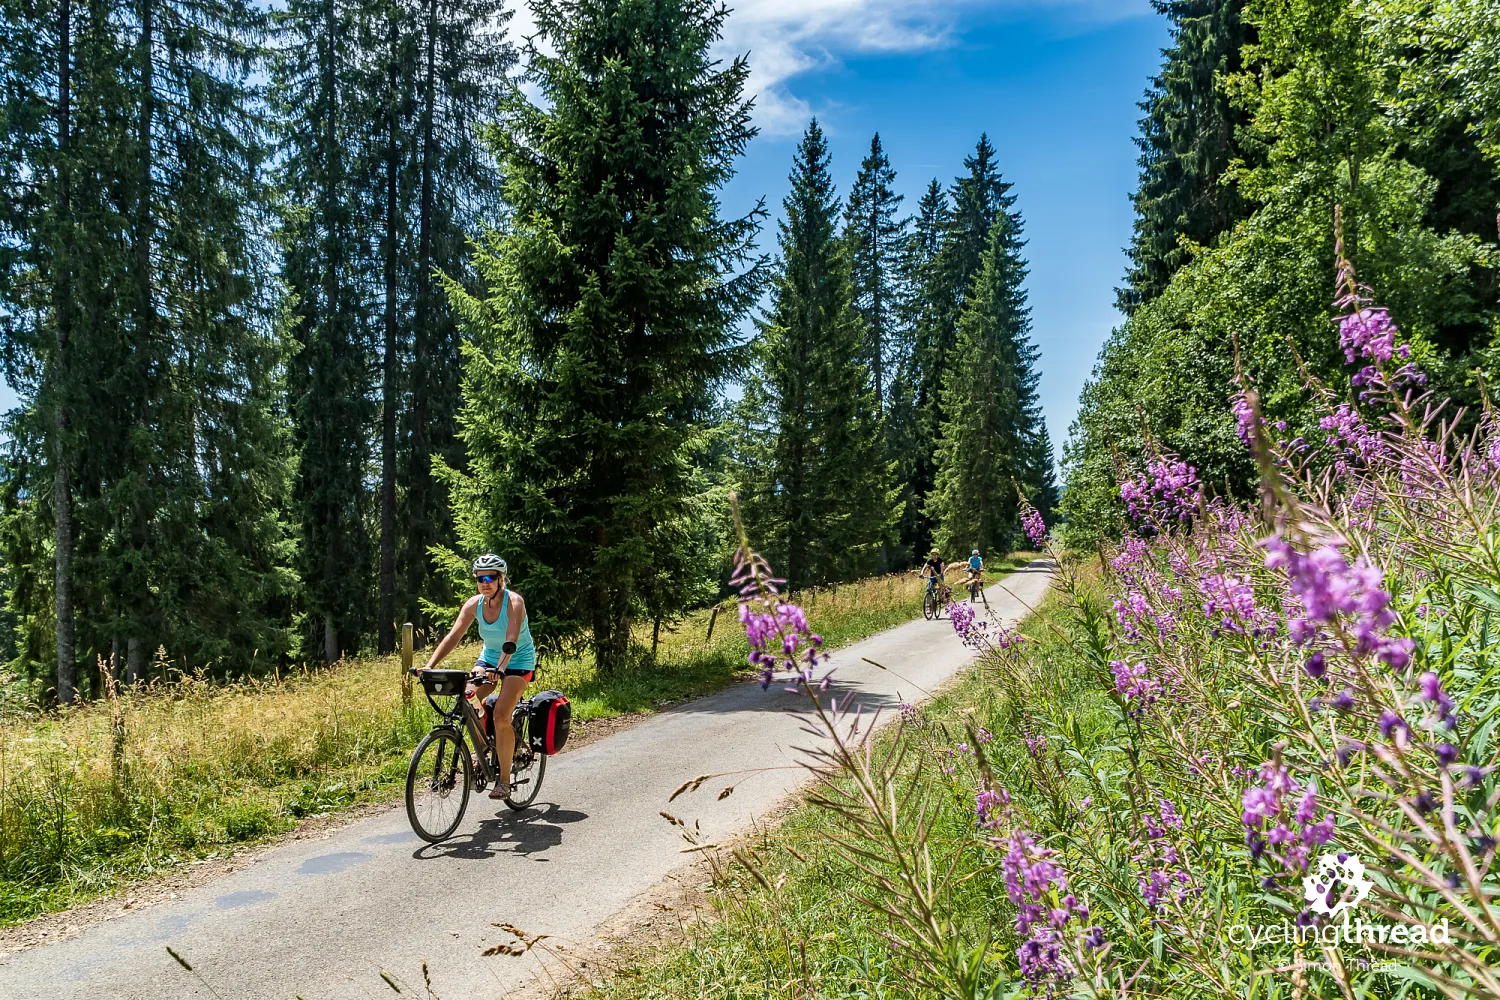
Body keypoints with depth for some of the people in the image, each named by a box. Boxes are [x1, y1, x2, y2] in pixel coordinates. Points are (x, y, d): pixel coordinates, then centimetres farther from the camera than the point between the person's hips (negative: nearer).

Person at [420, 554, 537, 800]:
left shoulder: (514, 602, -24)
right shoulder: (474, 604, -11)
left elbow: (511, 641, -36)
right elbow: (453, 636, -17)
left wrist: (499, 669, -52)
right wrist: (429, 665, -29)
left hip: (518, 661, -5)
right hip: (489, 657, 5)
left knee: (501, 716, -20)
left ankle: (504, 781, -8)